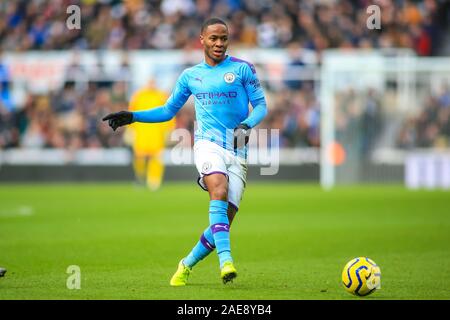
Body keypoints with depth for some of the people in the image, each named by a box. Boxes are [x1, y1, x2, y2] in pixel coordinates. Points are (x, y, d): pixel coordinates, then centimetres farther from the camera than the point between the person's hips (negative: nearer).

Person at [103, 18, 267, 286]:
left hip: (238, 152, 0)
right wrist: (132, 117, 12)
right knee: (219, 189, -32)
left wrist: (247, 125, -15)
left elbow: (261, 105, 5)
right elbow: (168, 111, 23)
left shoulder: (243, 69, 6)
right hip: (208, 144, 0)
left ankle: (187, 265, 15)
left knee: (225, 220, -7)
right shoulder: (190, 76, 14)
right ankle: (226, 259, -41)